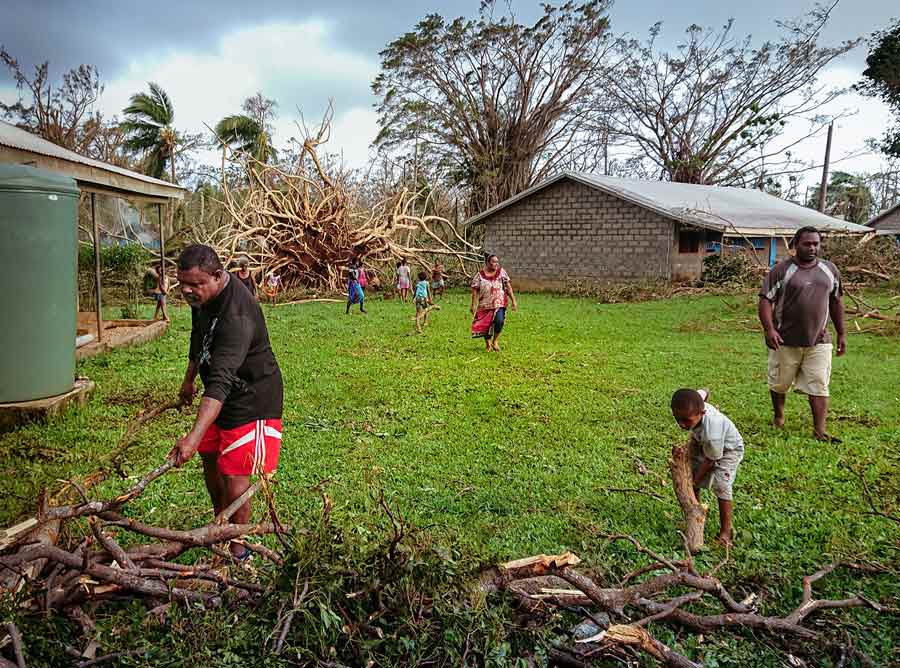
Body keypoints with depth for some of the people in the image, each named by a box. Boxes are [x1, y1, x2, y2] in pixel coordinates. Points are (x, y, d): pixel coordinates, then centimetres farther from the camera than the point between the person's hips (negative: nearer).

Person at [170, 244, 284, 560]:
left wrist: (194, 436, -51)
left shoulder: (237, 315, -35)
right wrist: (189, 379, 25)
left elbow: (220, 382, -44)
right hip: (217, 396, 9)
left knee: (234, 476, -9)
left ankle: (237, 548, 11)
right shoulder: (203, 296, -5)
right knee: (210, 461, 18)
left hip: (251, 399, -9)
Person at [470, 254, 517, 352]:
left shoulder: (501, 272, 3)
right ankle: (488, 344, 32)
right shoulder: (480, 275, -1)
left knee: (499, 321, -21)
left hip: (499, 303, 0)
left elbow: (508, 287, 5)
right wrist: (473, 305, -5)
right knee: (486, 324, 6)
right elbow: (475, 290, -1)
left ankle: (494, 341, 4)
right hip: (485, 304, 0)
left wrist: (513, 301, 2)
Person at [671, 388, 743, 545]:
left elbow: (710, 460, -29)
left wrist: (695, 480, -16)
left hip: (727, 449, -7)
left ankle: (726, 531, -6)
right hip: (702, 443, 8)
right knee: (690, 476, 8)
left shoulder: (711, 433, -47)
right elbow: (704, 392, -5)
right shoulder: (693, 403, -31)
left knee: (721, 487, -18)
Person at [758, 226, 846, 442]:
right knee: (779, 384, 11)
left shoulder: (830, 270, 9)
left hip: (819, 341, 2)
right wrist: (769, 329, -22)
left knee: (819, 386, -2)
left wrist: (841, 334, 17)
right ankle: (778, 416, 35)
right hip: (786, 341, -2)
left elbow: (836, 302, 17)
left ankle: (819, 430, 2)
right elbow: (765, 300, -9)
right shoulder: (781, 270, -6)